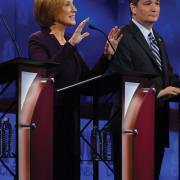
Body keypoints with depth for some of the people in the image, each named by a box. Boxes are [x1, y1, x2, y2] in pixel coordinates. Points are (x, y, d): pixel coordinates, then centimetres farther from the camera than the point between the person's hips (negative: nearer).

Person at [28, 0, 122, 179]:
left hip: (69, 117, 7)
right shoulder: (38, 40, -8)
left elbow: (89, 79, 11)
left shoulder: (69, 42, 14)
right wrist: (71, 45, -32)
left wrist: (108, 54, 1)